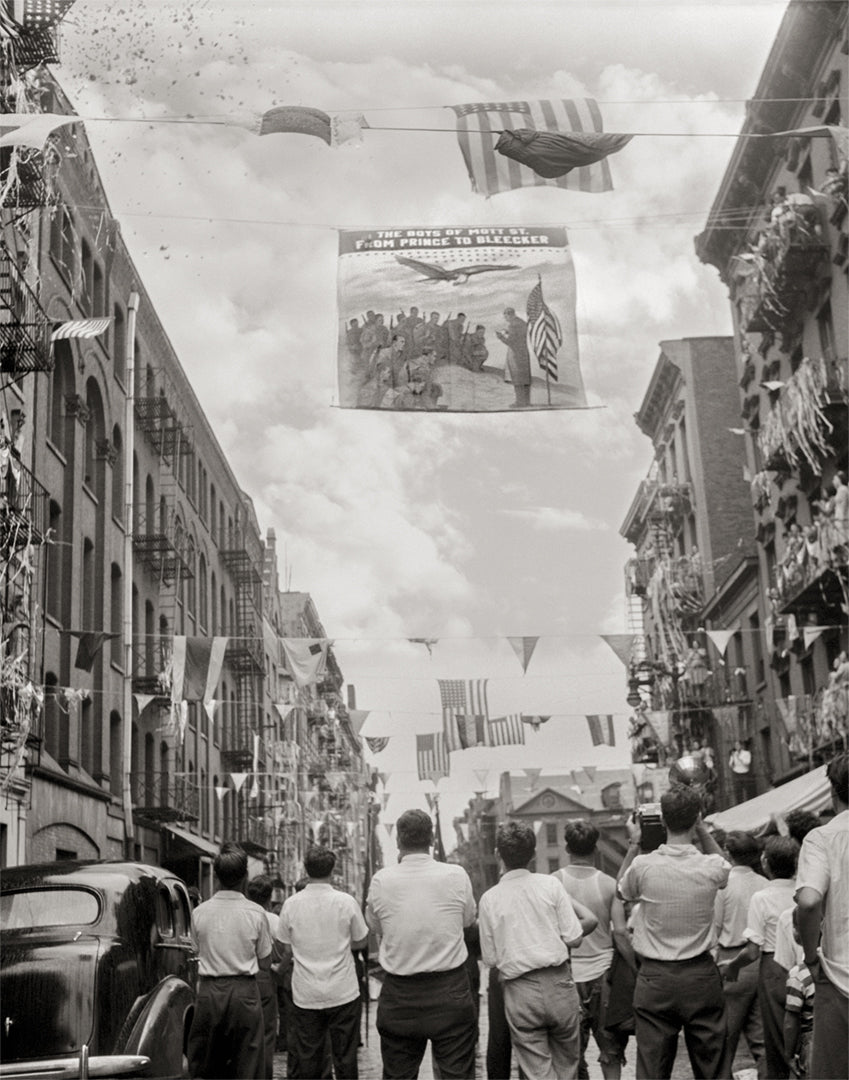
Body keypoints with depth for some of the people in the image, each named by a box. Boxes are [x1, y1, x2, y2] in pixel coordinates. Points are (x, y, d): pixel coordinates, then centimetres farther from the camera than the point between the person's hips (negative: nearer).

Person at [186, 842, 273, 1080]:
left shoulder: (199, 912, -2)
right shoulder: (255, 913, -6)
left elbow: (199, 951, 9)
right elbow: (265, 964, 1)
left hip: (209, 991, 2)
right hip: (244, 991, -2)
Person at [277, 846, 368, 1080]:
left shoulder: (291, 904, -4)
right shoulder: (346, 901, -9)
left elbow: (287, 947, 5)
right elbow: (361, 941, 2)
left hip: (305, 996, 1)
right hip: (343, 991, -1)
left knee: (308, 1060, 9)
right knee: (345, 1058, 7)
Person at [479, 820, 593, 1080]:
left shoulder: (489, 898, -1)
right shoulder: (550, 884, -2)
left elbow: (490, 959, 1)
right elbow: (573, 939, -4)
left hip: (519, 992, 0)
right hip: (558, 983, 0)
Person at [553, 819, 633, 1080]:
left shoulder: (554, 881, -5)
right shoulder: (608, 884, -5)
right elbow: (620, 932, -9)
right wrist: (637, 969, -1)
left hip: (566, 973, 0)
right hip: (602, 972, 0)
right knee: (611, 1048, 15)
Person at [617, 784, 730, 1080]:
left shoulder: (643, 866, -11)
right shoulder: (712, 867, -10)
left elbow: (622, 891, 12)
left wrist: (633, 844, 14)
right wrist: (702, 830, 13)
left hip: (655, 978, 0)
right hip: (701, 976, 1)